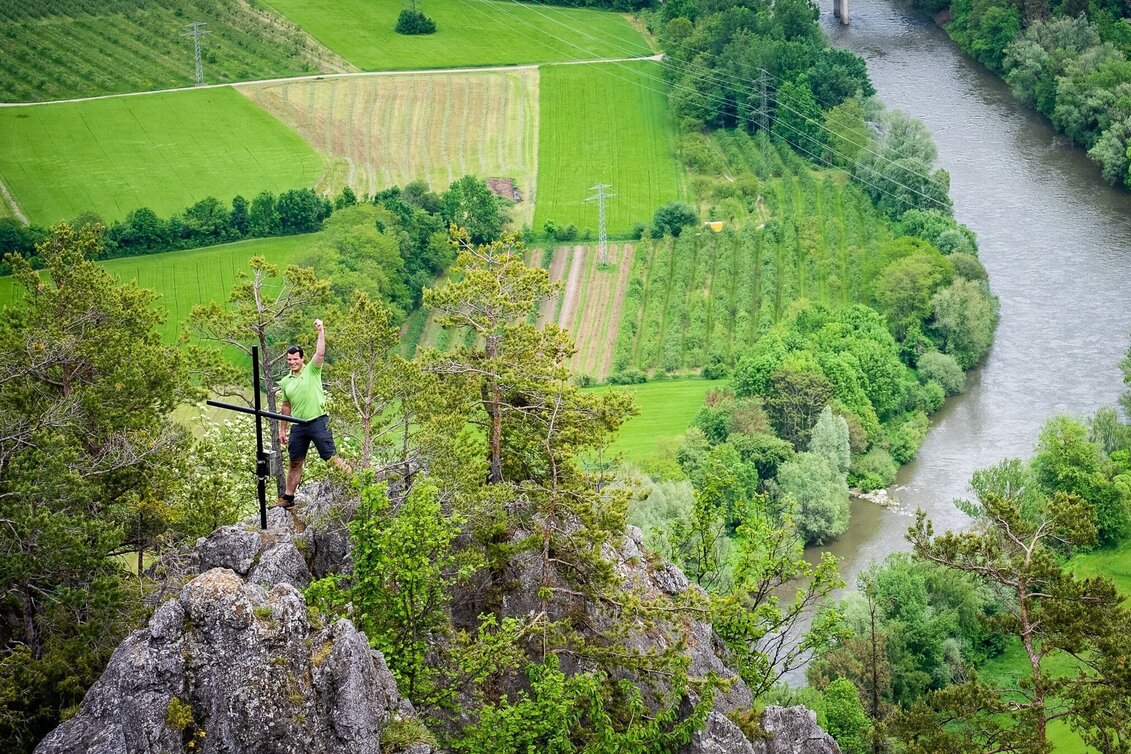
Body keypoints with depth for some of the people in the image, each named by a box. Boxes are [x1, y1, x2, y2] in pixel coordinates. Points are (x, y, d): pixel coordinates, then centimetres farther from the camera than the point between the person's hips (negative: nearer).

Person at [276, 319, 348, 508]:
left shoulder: (312, 371, 0)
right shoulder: (285, 382, 12)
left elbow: (320, 353, -17)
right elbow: (286, 407, 19)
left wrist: (321, 332, -26)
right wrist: (282, 430, 18)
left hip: (318, 421, -5)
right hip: (298, 426, 5)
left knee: (331, 457, -6)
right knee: (295, 463, 11)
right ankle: (288, 498, 19)